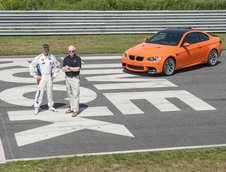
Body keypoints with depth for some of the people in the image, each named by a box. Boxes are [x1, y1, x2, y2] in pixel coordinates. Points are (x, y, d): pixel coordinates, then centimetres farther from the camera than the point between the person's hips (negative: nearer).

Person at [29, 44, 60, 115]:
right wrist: (35, 76, -8)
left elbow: (57, 65, 17)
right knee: (40, 92, -6)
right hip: (41, 77, -4)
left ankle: (51, 106, 24)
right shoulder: (38, 58, -8)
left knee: (50, 92, 12)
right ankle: (36, 108, 0)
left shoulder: (52, 57, 3)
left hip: (49, 77, 4)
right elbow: (31, 66, -5)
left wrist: (55, 74, 9)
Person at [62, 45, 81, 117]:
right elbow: (63, 69, -4)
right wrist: (73, 69, -15)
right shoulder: (66, 58, 4)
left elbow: (77, 69, -18)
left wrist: (69, 68, -11)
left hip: (75, 78, -5)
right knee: (69, 94, 13)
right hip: (67, 78, 5)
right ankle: (72, 108, 26)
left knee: (75, 94, -5)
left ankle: (75, 110, -4)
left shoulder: (77, 58, -8)